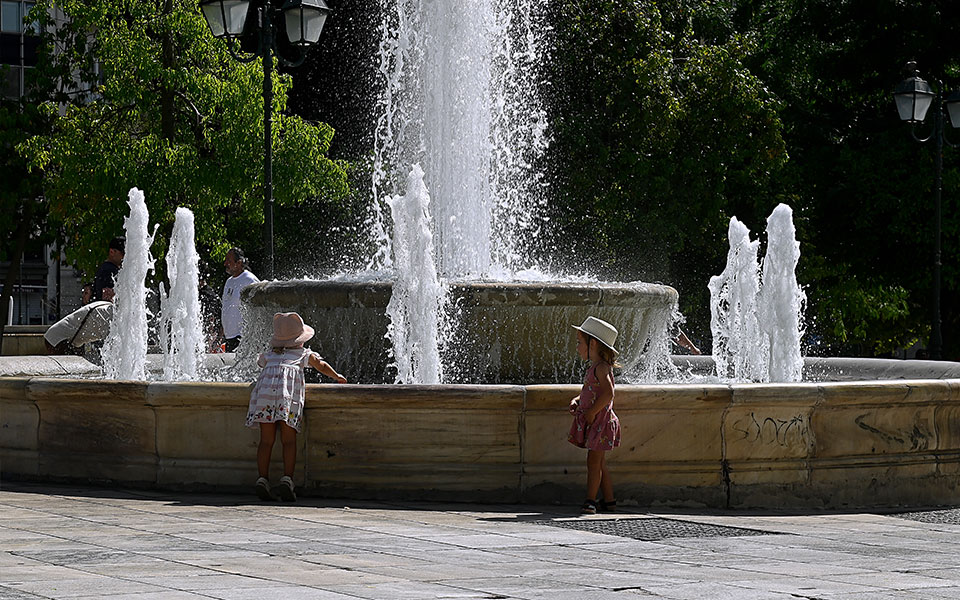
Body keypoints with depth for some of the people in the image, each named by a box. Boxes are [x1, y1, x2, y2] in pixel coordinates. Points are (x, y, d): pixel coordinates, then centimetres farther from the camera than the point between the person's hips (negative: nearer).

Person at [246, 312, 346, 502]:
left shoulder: (268, 356, 31)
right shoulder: (304, 354, 26)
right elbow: (322, 366, 37)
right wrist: (337, 377, 56)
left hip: (265, 390, 2)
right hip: (289, 393, -2)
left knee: (266, 440, 1)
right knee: (289, 440, -2)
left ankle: (263, 479, -8)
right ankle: (287, 479, -15)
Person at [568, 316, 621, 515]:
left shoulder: (601, 368, -15)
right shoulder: (593, 368, 15)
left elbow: (608, 394, -25)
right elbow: (587, 391, 25)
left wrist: (592, 412, -22)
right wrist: (576, 401, 6)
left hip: (600, 421, -10)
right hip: (592, 422, 10)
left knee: (594, 461, -8)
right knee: (599, 463, 12)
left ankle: (590, 500, -6)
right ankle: (609, 501, 17)